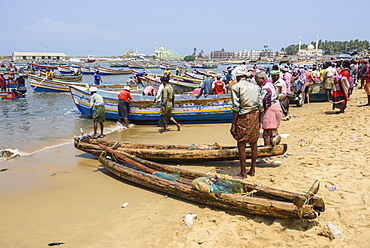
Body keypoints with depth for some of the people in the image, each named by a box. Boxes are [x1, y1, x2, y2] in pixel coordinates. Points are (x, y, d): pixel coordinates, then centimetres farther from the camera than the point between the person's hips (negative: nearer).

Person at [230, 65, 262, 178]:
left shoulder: (236, 87, -6)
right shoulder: (255, 87, 10)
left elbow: (236, 107, -12)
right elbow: (260, 106, 10)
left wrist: (233, 125, -9)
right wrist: (259, 122, 19)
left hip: (243, 117, -6)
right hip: (255, 116, 6)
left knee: (241, 145, 1)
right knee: (253, 144, 13)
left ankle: (243, 172, 5)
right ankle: (252, 170, 20)